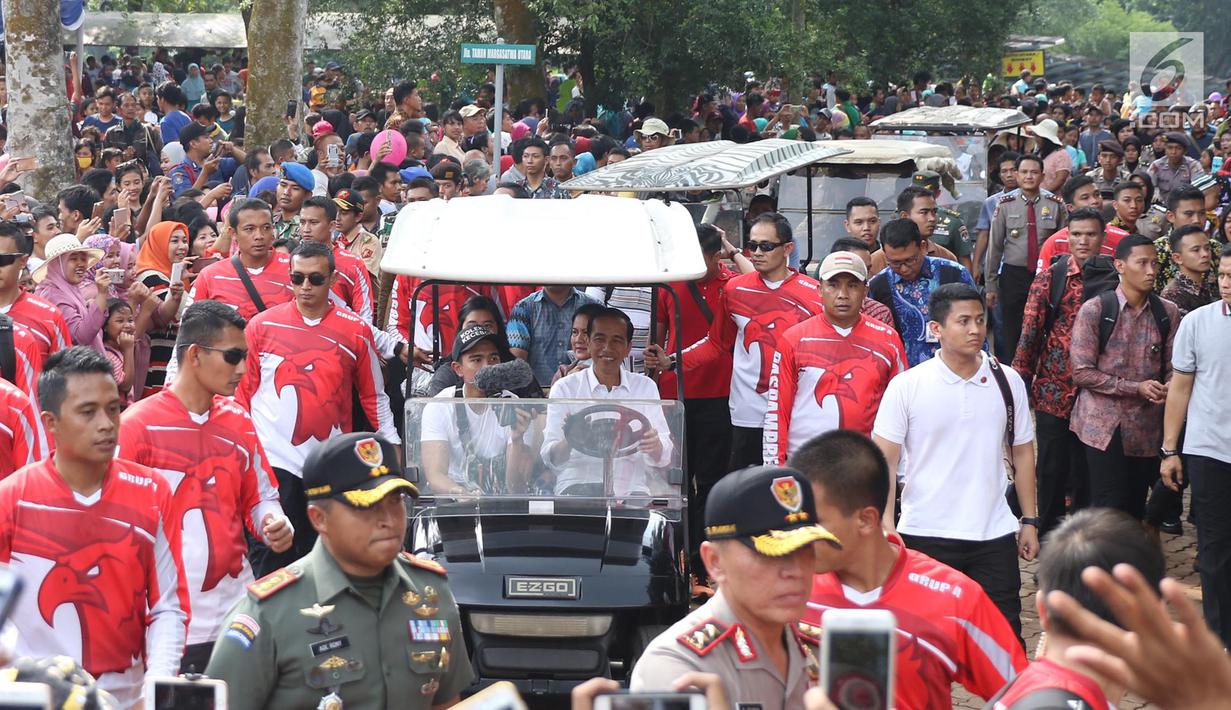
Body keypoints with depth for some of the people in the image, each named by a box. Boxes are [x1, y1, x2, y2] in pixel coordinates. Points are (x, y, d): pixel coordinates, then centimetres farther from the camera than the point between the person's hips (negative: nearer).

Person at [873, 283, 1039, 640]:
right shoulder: (907, 386, -4)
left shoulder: (1007, 381, 5)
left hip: (994, 534, 2)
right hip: (925, 535, -2)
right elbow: (884, 460, -3)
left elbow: (1022, 453, 13)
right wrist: (887, 528, -11)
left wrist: (1030, 521, 10)